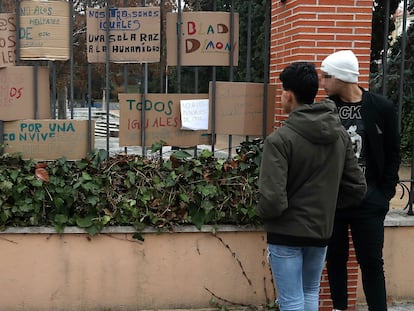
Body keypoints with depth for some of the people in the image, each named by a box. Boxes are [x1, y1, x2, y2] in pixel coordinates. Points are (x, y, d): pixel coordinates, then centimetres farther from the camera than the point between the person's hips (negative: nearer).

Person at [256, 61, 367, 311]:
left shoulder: (280, 139, -20)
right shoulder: (341, 134, -1)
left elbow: (272, 200, -24)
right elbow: (357, 188, 2)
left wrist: (263, 213, -3)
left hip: (286, 232, -5)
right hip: (321, 229, 6)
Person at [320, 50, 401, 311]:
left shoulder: (382, 108, -5)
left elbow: (393, 154, 2)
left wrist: (385, 193, -3)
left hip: (368, 198, -2)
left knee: (371, 260, 4)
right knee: (335, 257, 12)